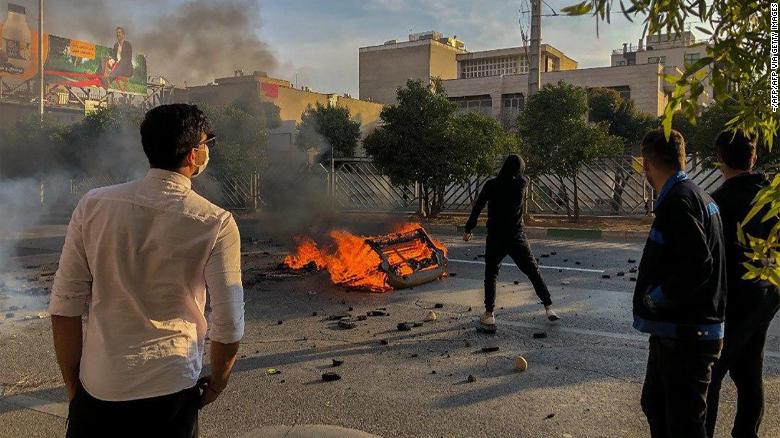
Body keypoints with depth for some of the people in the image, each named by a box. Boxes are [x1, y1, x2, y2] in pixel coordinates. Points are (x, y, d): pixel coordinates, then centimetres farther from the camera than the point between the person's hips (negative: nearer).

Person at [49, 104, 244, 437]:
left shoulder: (93, 205, -6)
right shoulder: (216, 224, -13)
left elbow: (64, 308, -4)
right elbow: (228, 326, -12)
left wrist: (73, 386, 8)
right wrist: (214, 386, 6)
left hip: (96, 391, 2)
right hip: (170, 392, -2)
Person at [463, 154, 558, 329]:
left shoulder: (491, 185, -9)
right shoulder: (522, 183, -6)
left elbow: (477, 208, -10)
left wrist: (468, 229, -4)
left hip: (495, 238, -1)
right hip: (517, 237, 1)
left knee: (491, 275, 10)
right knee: (534, 273, 12)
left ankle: (489, 315, 6)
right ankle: (549, 308, 11)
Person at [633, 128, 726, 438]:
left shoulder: (677, 201, -19)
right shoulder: (698, 195, 12)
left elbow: (699, 265, -28)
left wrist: (655, 298, -15)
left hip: (685, 338, -10)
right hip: (676, 333, 10)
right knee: (655, 405, 25)